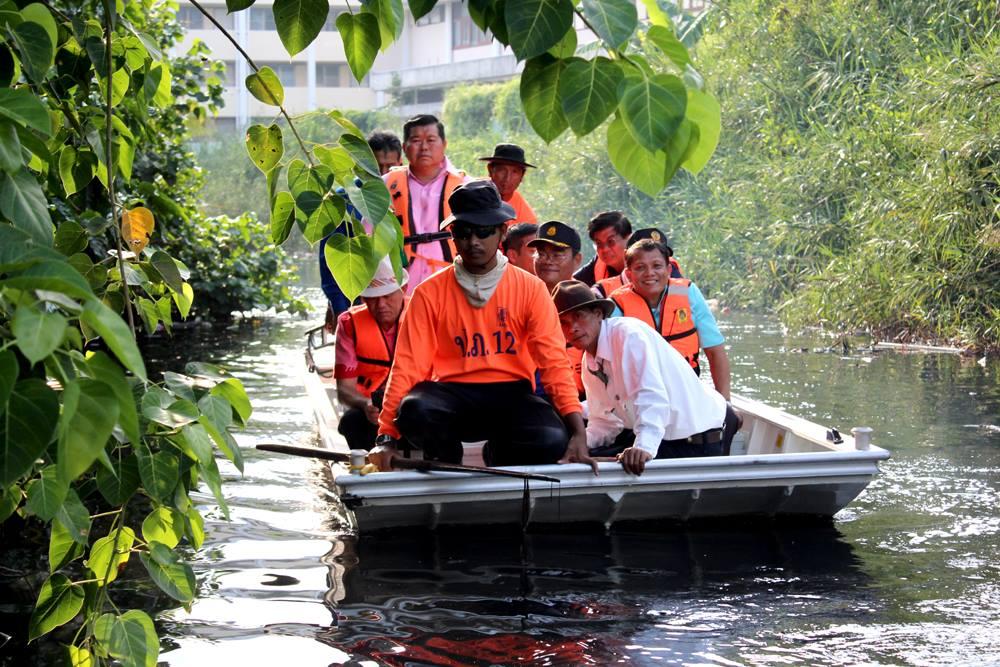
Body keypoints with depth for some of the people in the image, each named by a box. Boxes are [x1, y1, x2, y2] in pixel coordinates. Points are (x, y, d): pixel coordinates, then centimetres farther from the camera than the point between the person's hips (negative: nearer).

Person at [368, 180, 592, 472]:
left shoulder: (530, 289, 1)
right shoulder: (430, 293, 1)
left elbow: (554, 361, -5)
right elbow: (409, 365, -5)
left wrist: (578, 433, -18)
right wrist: (387, 439, -17)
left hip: (511, 394, 1)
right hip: (452, 393, -1)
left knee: (552, 440, -30)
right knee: (415, 410, -35)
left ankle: (499, 454, 8)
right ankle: (448, 465, 1)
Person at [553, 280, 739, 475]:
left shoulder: (628, 333, -20)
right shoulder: (589, 364, 8)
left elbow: (651, 397, -32)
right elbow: (604, 422, 11)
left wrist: (643, 447, -45)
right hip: (665, 435, 9)